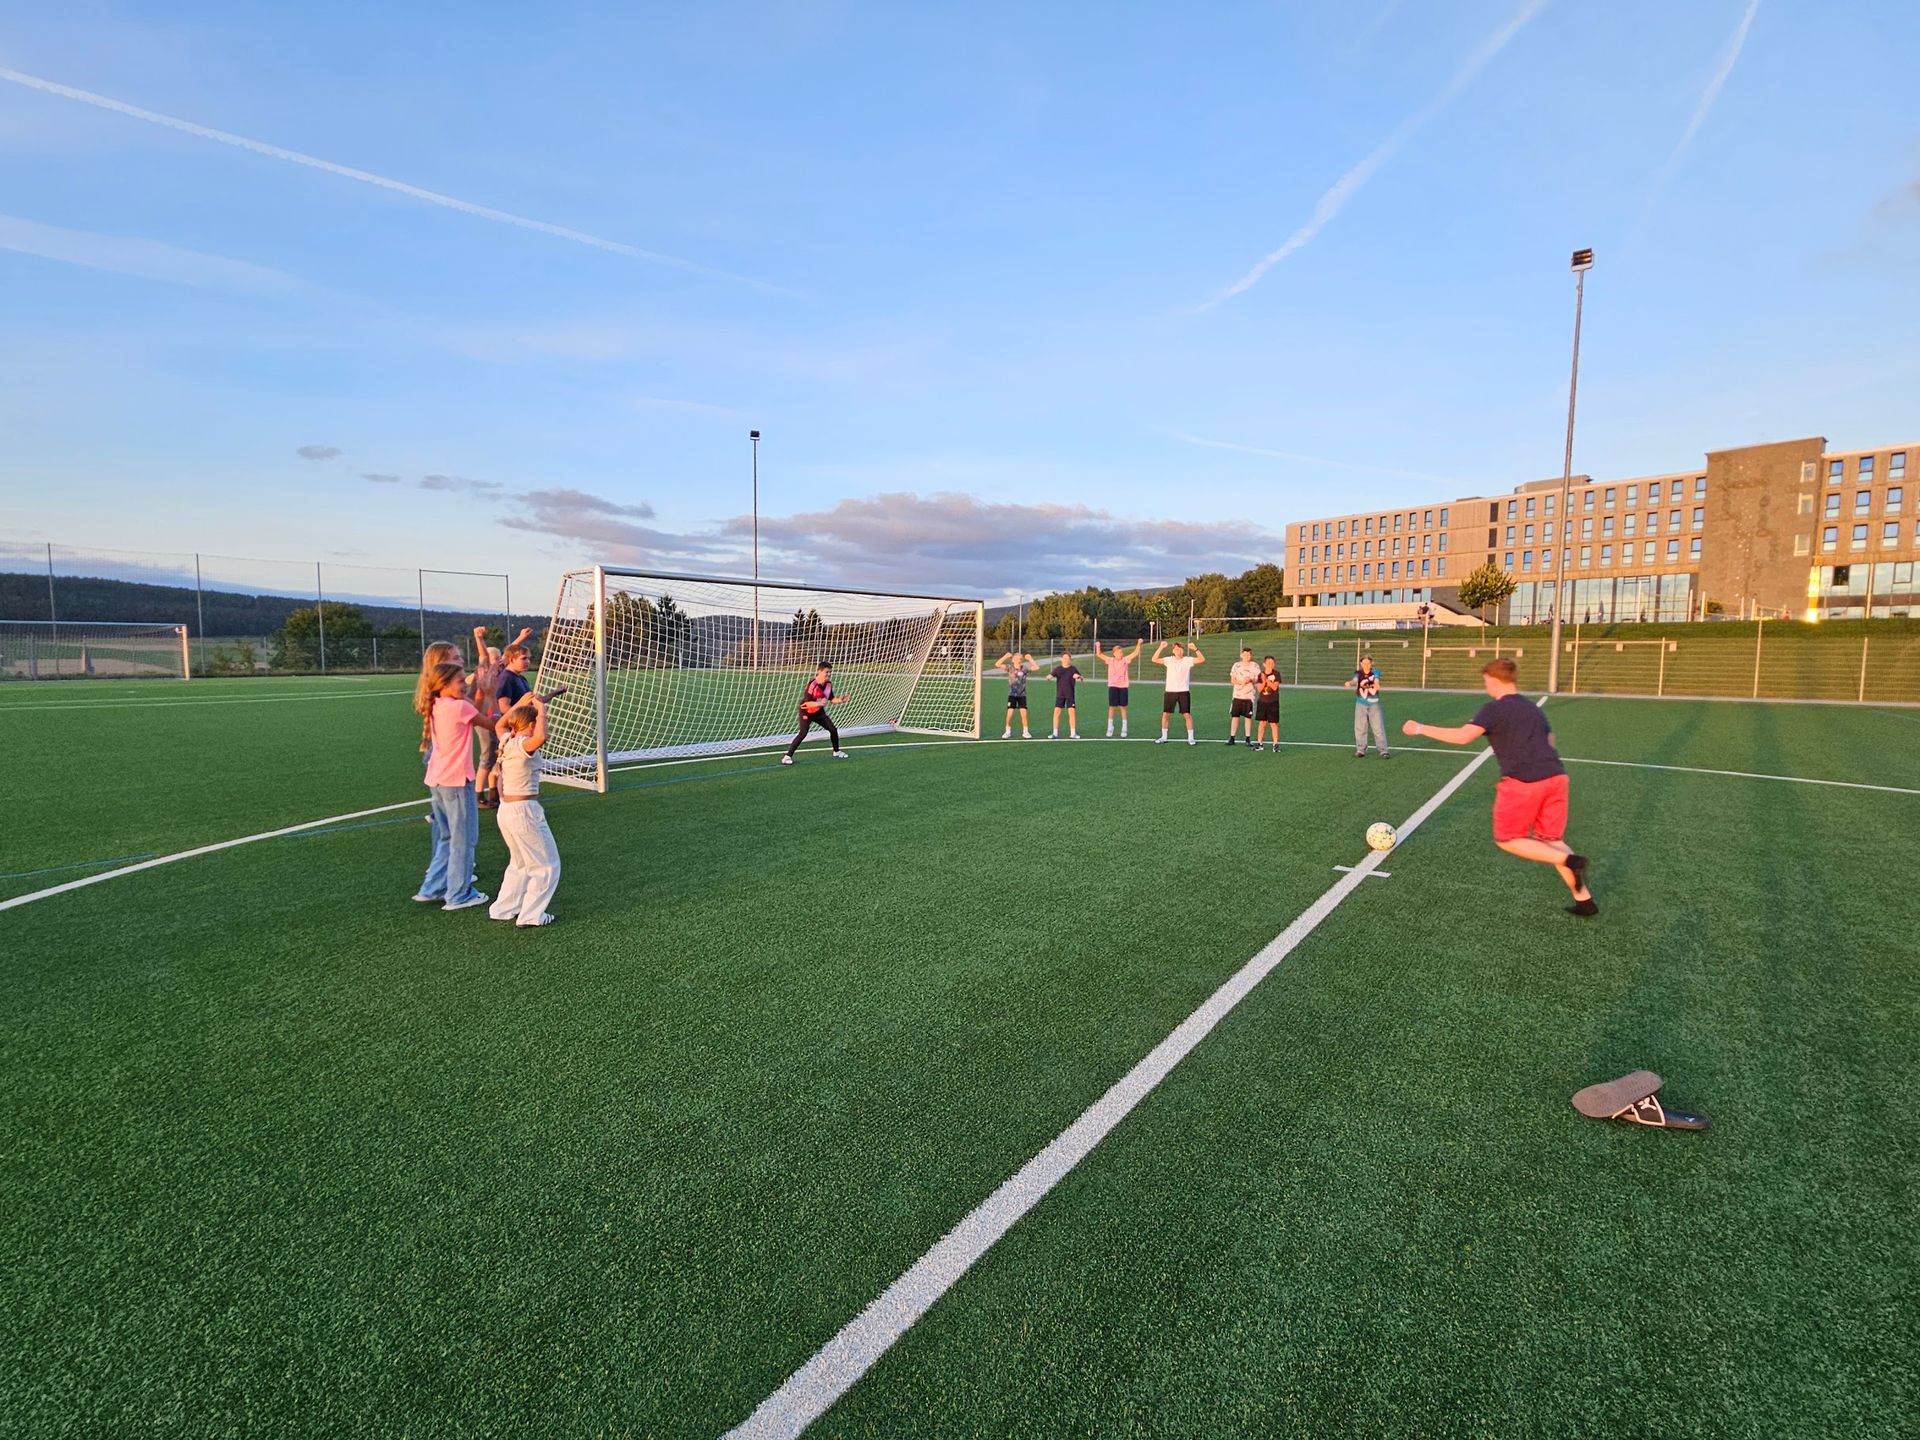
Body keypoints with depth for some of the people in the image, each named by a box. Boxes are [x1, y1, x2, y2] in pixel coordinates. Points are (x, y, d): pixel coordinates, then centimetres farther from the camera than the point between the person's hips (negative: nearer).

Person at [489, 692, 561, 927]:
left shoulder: (506, 741, 7)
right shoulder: (523, 745, -17)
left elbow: (499, 725, 31)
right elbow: (541, 738, -41)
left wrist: (519, 703, 25)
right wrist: (541, 710, -28)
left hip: (505, 810, 9)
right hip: (524, 810, -9)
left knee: (520, 863, 26)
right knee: (547, 865, 5)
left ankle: (502, 909, 30)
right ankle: (531, 916, 6)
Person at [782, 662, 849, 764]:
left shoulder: (829, 684, -6)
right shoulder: (812, 685, -28)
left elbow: (831, 699, 5)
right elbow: (807, 703, -30)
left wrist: (839, 700, -16)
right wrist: (819, 703, -45)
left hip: (819, 712, 7)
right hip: (807, 712, -7)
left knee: (833, 729, 5)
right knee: (803, 733, -23)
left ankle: (836, 752, 29)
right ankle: (787, 756, -17)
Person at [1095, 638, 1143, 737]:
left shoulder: (1125, 660, 2)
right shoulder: (1110, 660, 4)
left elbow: (1135, 653, -7)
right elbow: (1098, 655, 0)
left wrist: (1139, 644, -19)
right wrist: (1098, 646, -16)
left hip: (1123, 686, 0)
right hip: (1112, 686, 0)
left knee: (1123, 707, 4)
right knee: (1111, 707, 1)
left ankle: (1124, 729, 10)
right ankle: (1110, 729, 8)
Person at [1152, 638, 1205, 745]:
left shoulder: (1188, 660, -2)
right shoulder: (1169, 660, 2)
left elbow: (1202, 660, -12)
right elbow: (1154, 660, -7)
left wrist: (1195, 649, -24)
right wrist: (1160, 647, -16)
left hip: (1184, 691, -2)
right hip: (1170, 691, 2)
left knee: (1187, 714, -2)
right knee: (1165, 714, 3)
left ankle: (1191, 738, 7)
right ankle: (1163, 737, 15)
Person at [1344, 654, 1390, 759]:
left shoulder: (1375, 673, -1)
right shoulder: (1358, 673, -1)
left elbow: (1376, 682, -18)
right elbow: (1355, 681, -21)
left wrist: (1376, 685, -43)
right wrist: (1349, 683, -46)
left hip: (1374, 704, -1)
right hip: (1361, 704, 1)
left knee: (1379, 728, -2)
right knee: (1360, 728, 3)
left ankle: (1383, 751, 3)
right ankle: (1360, 750, 14)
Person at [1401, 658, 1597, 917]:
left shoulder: (1494, 708, -3)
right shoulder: (1534, 709, 21)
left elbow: (1463, 736, -14)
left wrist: (1420, 728, -9)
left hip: (1523, 783, -7)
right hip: (1556, 777, 7)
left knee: (1506, 840, 10)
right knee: (1551, 840, 19)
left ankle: (1569, 861, -7)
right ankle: (1584, 900, 14)